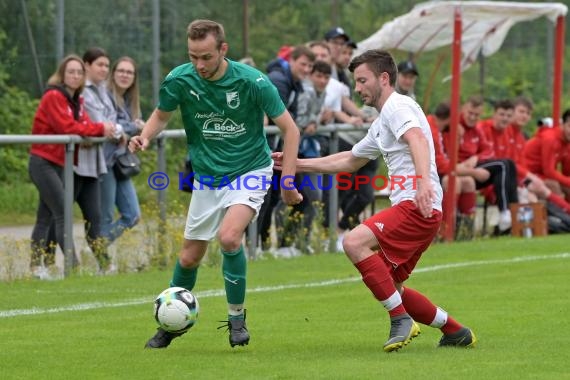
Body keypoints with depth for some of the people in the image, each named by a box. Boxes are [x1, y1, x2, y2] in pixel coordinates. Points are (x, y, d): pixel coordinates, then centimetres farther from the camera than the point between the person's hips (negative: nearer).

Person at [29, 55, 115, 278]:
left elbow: (84, 125, 4)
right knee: (62, 213, -14)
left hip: (59, 164, 9)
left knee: (46, 217, 9)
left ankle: (37, 266, 11)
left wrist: (107, 130, -16)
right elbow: (66, 127, -21)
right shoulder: (53, 97, -12)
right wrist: (100, 129, -19)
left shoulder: (76, 100, 14)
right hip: (43, 162, -9)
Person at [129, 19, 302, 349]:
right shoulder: (179, 81, -15)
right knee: (190, 257, 9)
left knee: (229, 236, -27)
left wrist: (288, 181, -18)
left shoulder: (252, 81, -22)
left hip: (250, 171, -3)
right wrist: (146, 137, -17)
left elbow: (289, 128, -13)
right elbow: (161, 115, 6)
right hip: (207, 177, 3)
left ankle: (237, 318, -7)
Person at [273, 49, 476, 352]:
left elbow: (417, 139, -26)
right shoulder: (381, 124, 26)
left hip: (418, 205, -10)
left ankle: (401, 320, -22)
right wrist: (297, 164, 36)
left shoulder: (398, 106, -5)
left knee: (355, 243, -25)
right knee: (390, 288, 13)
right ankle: (454, 331, 22)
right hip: (409, 207, 10)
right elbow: (350, 160, 39)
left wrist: (424, 180, -44)